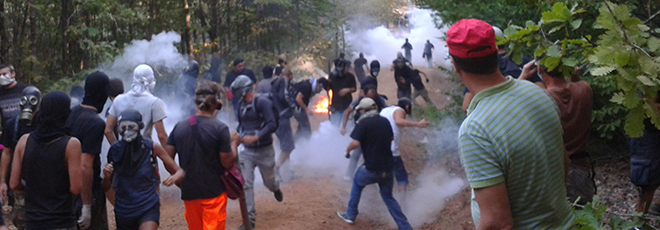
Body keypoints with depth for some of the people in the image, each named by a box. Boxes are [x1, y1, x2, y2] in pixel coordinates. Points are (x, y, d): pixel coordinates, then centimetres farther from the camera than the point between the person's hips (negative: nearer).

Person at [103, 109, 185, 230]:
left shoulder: (152, 147, -8)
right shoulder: (115, 150, -3)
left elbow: (180, 171, -5)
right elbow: (106, 188, 3)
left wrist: (174, 178, -28)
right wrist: (107, 176, -18)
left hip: (148, 208, -3)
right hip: (123, 210, 3)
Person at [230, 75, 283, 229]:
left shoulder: (262, 102, -16)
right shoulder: (241, 105, 4)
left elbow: (272, 125, -22)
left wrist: (254, 138, -29)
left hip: (264, 151, -4)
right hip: (247, 151, 5)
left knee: (269, 182, 13)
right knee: (246, 184, -5)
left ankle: (276, 188, 50)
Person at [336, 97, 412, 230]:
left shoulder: (363, 123, -11)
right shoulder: (385, 121, 8)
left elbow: (355, 143, -19)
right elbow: (391, 138, 23)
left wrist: (347, 150, 1)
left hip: (372, 169, -5)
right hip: (388, 168, 5)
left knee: (357, 182, 24)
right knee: (388, 197, 19)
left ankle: (350, 215, 28)